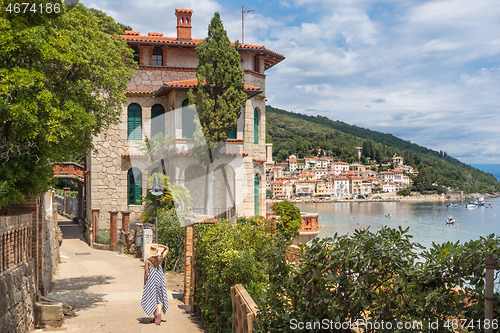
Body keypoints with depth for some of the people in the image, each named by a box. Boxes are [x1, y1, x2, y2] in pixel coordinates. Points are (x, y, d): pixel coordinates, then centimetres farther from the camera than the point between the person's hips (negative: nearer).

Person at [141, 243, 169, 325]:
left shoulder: (147, 261, -9)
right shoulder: (160, 259, -3)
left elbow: (146, 274, -9)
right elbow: (167, 248, 12)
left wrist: (144, 284, 1)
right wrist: (159, 245, 1)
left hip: (150, 282, -1)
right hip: (160, 281, 1)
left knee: (152, 300, 13)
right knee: (159, 299, 6)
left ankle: (156, 317, 19)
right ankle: (159, 314, -17)